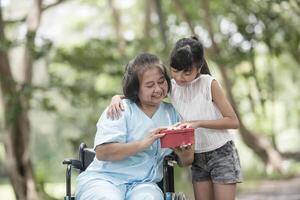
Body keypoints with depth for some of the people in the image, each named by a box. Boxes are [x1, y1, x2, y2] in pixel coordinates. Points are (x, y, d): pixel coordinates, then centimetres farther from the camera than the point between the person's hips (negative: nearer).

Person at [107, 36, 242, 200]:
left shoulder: (209, 83, -14)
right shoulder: (172, 86, -4)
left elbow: (233, 121, -15)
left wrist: (198, 123, -25)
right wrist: (117, 98, -21)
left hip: (221, 153, -4)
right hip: (197, 156, 4)